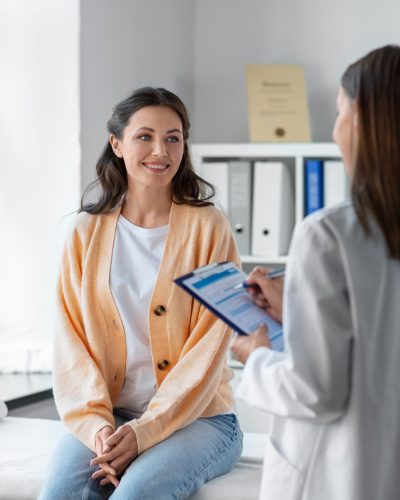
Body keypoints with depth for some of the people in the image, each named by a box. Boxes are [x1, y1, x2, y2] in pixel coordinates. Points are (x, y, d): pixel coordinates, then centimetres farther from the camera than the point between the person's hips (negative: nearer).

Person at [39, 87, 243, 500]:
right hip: (108, 415, 3)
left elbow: (207, 350, -8)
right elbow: (73, 341, 2)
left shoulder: (208, 228, -3)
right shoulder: (88, 232, 7)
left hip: (196, 416, -2)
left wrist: (144, 431, -16)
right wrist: (96, 424, -13)